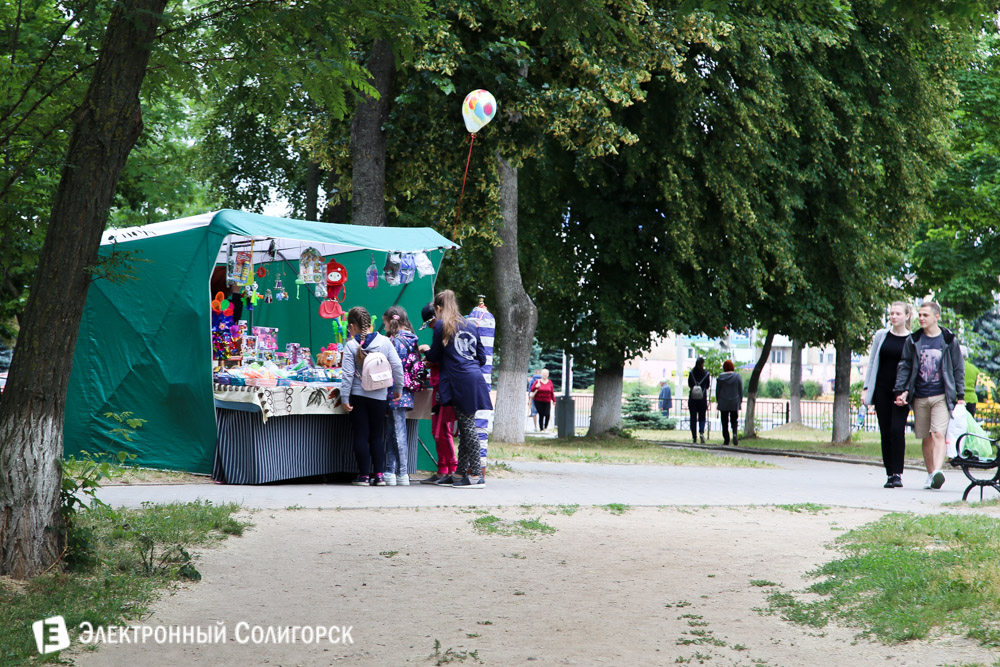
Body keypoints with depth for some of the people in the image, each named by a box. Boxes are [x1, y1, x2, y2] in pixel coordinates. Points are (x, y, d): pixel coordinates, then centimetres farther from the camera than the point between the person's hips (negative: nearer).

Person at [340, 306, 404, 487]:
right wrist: (398, 388, 9)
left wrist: (345, 398, -6)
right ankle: (379, 475, 6)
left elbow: (347, 374, -10)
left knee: (361, 435, 4)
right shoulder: (384, 341, 0)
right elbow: (397, 366, -2)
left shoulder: (351, 346, -7)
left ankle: (364, 475, 4)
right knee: (377, 435, 12)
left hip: (358, 395, -2)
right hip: (379, 396, 2)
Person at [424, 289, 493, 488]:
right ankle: (461, 472, 16)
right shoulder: (471, 326, 18)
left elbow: (435, 357, 7)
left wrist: (426, 351, 28)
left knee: (468, 427, -7)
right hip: (475, 379, 6)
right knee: (465, 426, 11)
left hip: (460, 380, -6)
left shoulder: (441, 325, 1)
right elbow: (482, 358, 18)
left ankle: (477, 475, -8)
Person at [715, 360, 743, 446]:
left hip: (723, 403, -1)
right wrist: (740, 401, 10)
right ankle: (734, 433, -16)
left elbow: (717, 390, 1)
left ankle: (726, 440, 1)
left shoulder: (721, 376, -3)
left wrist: (717, 401, 11)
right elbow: (740, 390, 2)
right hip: (734, 403, 1)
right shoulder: (737, 376, -2)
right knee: (734, 420, 10)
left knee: (725, 422, 4)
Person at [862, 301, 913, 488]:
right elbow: (872, 363, 13)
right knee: (885, 433, 3)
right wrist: (866, 388, 5)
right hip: (882, 390, 3)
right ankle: (890, 474, 9)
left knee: (897, 430, -14)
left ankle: (897, 474, -9)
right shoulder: (881, 336, 10)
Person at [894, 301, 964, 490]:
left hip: (941, 396, -3)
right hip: (920, 397, 3)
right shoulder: (913, 340, 7)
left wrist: (960, 396, 4)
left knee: (938, 434, -17)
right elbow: (904, 366, 8)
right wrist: (901, 390, -3)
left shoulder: (949, 340, 3)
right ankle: (930, 474, 17)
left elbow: (958, 369, 7)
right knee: (926, 439, 8)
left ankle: (937, 471, -28)